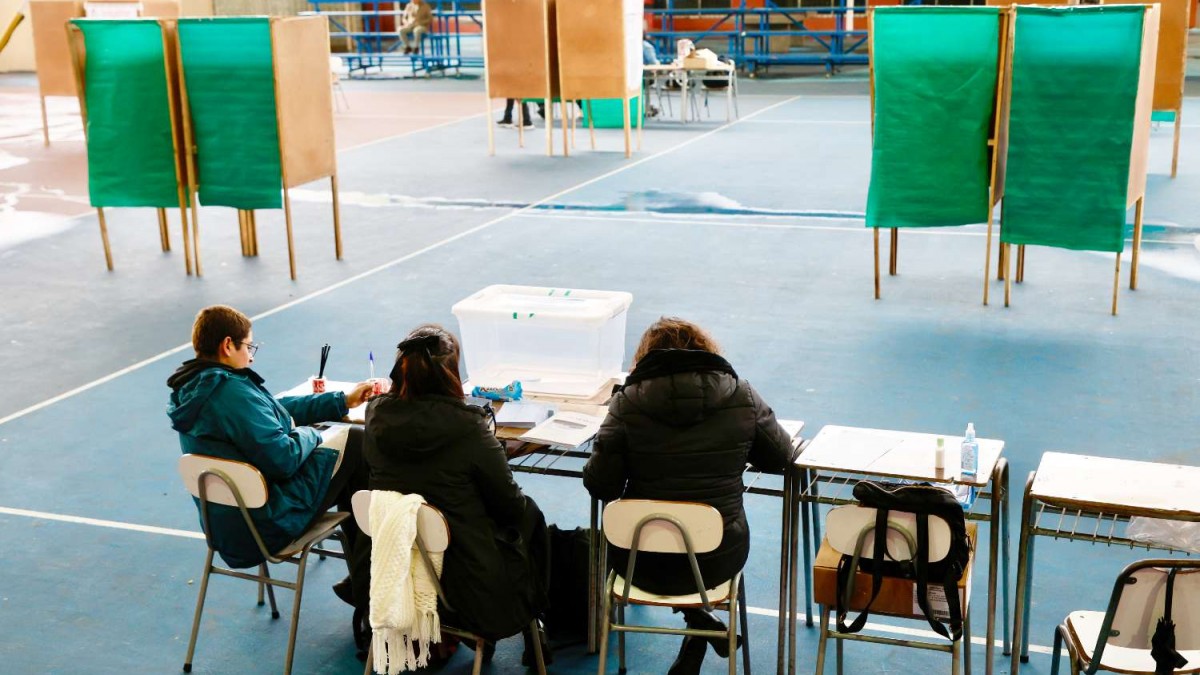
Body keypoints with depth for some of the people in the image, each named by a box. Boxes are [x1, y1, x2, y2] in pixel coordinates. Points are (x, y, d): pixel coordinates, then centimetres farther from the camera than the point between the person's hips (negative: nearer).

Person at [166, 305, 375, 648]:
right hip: (267, 523, -10)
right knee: (357, 446, 2)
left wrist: (343, 401, 13)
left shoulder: (196, 387, 6)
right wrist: (308, 434, -5)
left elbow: (277, 409, 15)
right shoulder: (234, 393, -27)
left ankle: (359, 580, 26)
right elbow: (283, 459, -27)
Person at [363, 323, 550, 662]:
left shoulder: (377, 418, -9)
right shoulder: (468, 428, -24)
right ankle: (533, 627, 40)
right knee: (529, 513, 24)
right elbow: (509, 504, -11)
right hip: (469, 587, -5)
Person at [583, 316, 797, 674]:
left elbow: (600, 485, -11)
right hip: (718, 560, 1)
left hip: (644, 563, -1)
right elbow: (781, 457, 8)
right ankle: (701, 627, 33)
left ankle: (699, 623, 24)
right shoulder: (743, 397, -5)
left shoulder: (627, 403, -10)